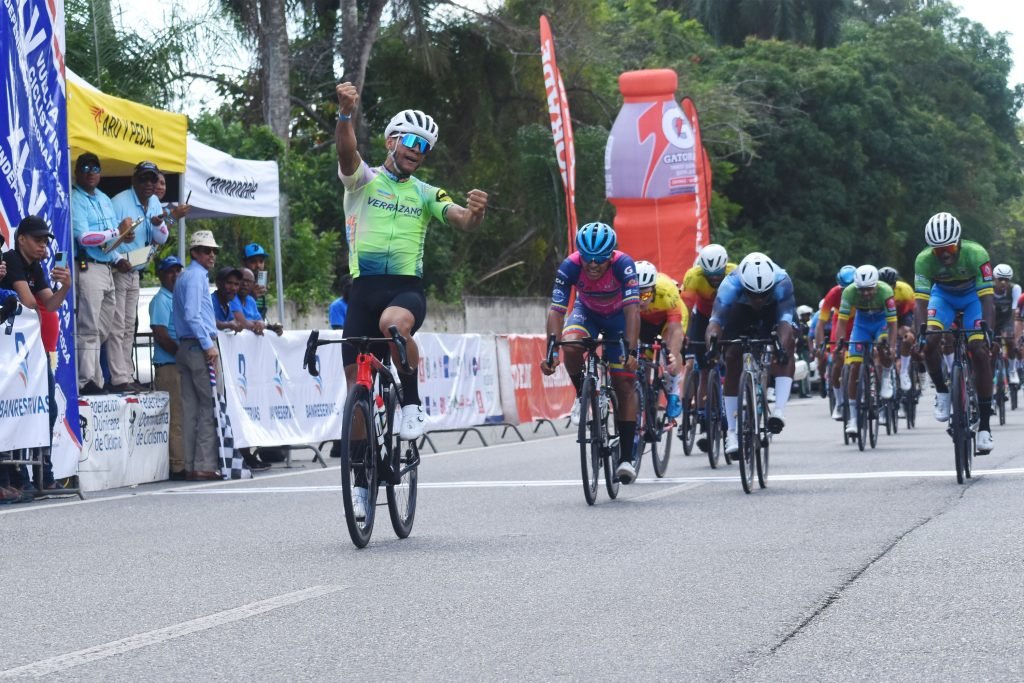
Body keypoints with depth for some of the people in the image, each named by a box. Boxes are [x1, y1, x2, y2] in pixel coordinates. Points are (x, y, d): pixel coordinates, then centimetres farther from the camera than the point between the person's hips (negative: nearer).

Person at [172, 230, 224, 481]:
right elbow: (192, 315, -19)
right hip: (199, 346, -10)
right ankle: (205, 465, -12)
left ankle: (190, 466, 8)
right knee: (211, 405, -8)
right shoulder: (195, 276, -10)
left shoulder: (185, 276, 21)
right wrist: (209, 345, -19)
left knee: (191, 408, 8)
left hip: (186, 347, 10)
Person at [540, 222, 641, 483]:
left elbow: (632, 309, -42)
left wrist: (631, 352, -53)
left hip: (618, 317, -1)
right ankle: (582, 395, -4)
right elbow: (556, 310, -33)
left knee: (624, 386, -8)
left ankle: (626, 458, -3)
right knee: (571, 345, -33)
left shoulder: (623, 264, -35)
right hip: (587, 312, 1)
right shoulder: (570, 266, -31)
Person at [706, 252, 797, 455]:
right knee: (733, 359, -12)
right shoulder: (731, 285, -38)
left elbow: (785, 321, -45)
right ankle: (732, 431, -5)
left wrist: (784, 346, -64)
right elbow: (715, 320, -45)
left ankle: (779, 409, -30)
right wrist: (712, 342, -66)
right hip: (741, 311, 0)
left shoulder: (782, 282, -38)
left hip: (774, 310, 0)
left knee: (787, 344, -28)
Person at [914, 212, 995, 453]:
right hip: (943, 295, 1)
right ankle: (942, 392, 2)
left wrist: (989, 332, -48)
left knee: (980, 351, -16)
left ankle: (984, 426, -12)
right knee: (930, 341, -26)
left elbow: (986, 297, -36)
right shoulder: (924, 259, -30)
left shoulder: (976, 254, -34)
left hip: (973, 296, -1)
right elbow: (921, 301, -31)